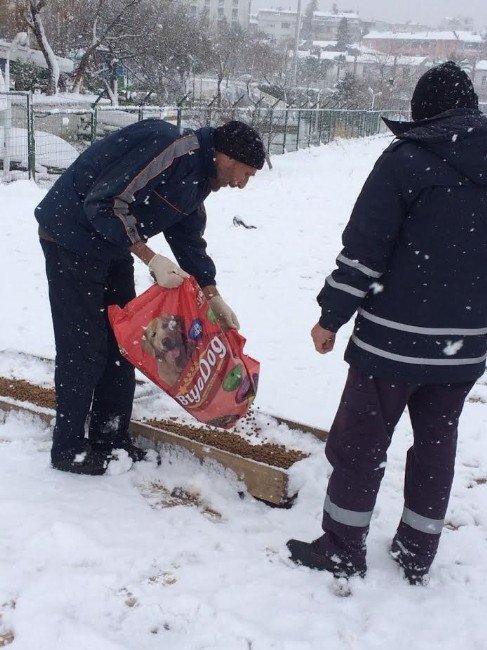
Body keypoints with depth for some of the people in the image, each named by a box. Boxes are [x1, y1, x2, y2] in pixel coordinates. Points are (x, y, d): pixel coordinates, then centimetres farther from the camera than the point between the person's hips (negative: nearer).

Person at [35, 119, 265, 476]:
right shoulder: (175, 148, -26)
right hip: (72, 235, -10)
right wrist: (151, 259, -25)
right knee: (83, 345, -5)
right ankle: (69, 449, 10)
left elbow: (190, 238, 13)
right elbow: (104, 204, -29)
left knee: (121, 341, 10)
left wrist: (214, 297, 7)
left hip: (111, 246, 10)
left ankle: (110, 438, 23)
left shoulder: (198, 176, 6)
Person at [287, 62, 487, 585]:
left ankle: (343, 549, 19)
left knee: (360, 439, 8)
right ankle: (416, 555, 27)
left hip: (395, 337, -5)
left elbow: (363, 247, -13)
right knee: (437, 441, 16)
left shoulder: (406, 160, -9)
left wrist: (332, 316, -5)